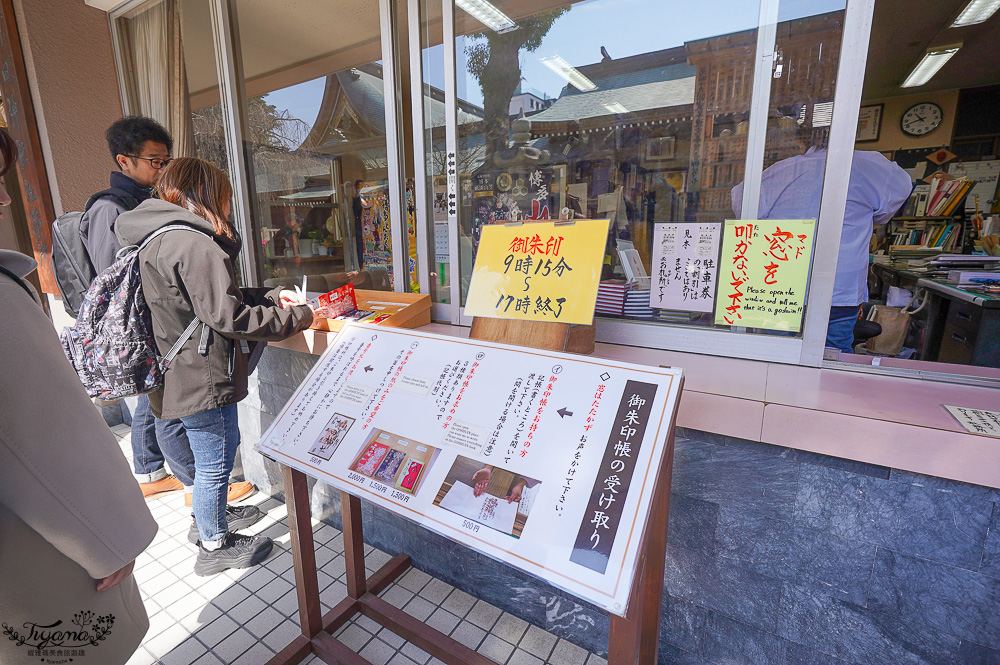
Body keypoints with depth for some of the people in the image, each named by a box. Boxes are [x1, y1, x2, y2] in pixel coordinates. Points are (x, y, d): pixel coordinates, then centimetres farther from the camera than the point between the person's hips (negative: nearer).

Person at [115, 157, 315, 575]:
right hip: (201, 379, -10)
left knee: (223, 446, 25)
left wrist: (272, 295, 11)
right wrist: (296, 317, -15)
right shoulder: (194, 244, -21)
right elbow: (228, 317, -24)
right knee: (215, 463, 7)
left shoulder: (159, 238, 11)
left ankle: (206, 521, 46)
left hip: (185, 374, 10)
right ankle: (215, 547, 28)